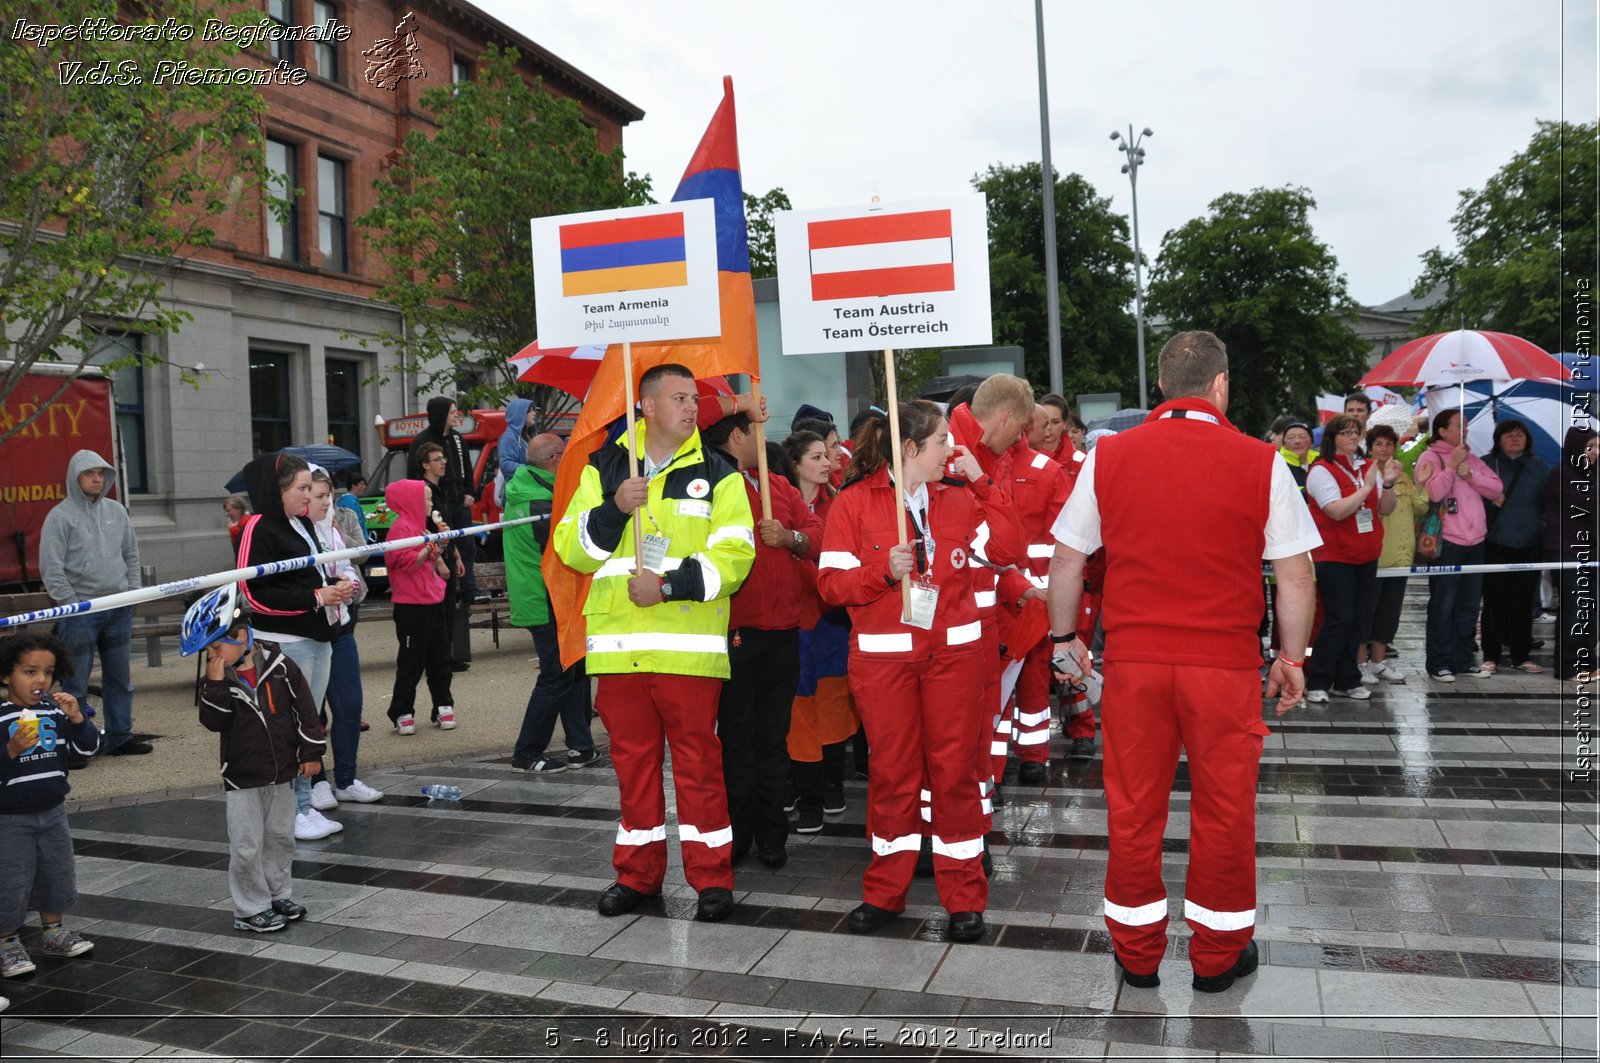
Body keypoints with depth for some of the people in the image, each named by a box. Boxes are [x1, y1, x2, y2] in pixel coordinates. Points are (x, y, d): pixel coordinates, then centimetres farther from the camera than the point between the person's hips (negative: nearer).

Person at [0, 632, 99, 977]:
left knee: (57, 875, 17)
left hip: (53, 812, 5)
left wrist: (77, 718, -17)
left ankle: (53, 932, 35)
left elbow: (89, 748, -2)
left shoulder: (57, 712, -3)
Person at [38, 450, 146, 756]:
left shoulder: (116, 511, 11)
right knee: (76, 684, -1)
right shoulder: (60, 516, -5)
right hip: (80, 612, -5)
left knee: (121, 677, 11)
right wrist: (72, 605, -12)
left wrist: (132, 593, 7)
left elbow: (131, 555, 17)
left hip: (119, 608, 5)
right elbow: (51, 569, -9)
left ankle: (119, 737, 20)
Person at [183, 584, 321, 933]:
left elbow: (304, 708, -3)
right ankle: (251, 908, 15)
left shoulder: (279, 665, -8)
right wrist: (216, 684, -26)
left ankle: (278, 895, 31)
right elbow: (214, 721, -16)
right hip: (242, 777, -1)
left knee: (280, 838, 14)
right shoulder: (215, 677, -5)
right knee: (246, 847, 1)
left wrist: (311, 752, -3)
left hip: (281, 772, 1)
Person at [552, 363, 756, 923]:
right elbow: (571, 549, 6)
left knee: (697, 760, 2)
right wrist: (613, 509, -11)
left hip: (691, 643, -2)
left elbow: (734, 556, -6)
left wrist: (669, 585, -16)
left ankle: (712, 877, 15)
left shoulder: (717, 474, 5)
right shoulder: (604, 468, 11)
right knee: (632, 759, 12)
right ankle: (637, 873, 26)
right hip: (618, 642, 2)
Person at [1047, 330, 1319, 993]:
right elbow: (1295, 575, -1)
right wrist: (1292, 658, 11)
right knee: (1223, 810, 13)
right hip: (1227, 665, -1)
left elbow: (1067, 560, 4)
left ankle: (1136, 952, 26)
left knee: (1133, 809, 12)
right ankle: (1218, 955, 27)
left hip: (1132, 661, 2)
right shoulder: (1259, 462, -4)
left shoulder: (1108, 456, 0)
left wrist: (1064, 638, 17)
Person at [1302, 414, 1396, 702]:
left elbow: (1386, 509, 9)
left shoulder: (1368, 467, 10)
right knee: (1339, 620, -9)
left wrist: (1387, 484, -8)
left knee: (1360, 620, 8)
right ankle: (1317, 682, 1)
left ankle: (1347, 680, 19)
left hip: (1366, 557, 7)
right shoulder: (1321, 470, -10)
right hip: (1334, 557, -7)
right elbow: (1337, 511, -20)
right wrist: (1366, 486, -18)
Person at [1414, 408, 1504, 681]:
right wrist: (1452, 465, -14)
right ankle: (1438, 663, 4)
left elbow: (1497, 489, 6)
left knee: (1468, 606, 12)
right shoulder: (1430, 458, -4)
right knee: (1442, 606, -2)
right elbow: (1433, 492, -19)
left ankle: (1463, 659, 22)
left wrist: (1470, 475, -7)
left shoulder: (1472, 459, 15)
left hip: (1475, 542, 7)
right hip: (1447, 543, -7)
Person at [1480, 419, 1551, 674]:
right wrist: (1490, 500, -15)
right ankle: (1491, 655, 7)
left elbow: (1548, 502, 12)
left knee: (1524, 602, 7)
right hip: (1495, 545, -3)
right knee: (1495, 601, 0)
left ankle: (1521, 655, 17)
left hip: (1529, 546, 3)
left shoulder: (1539, 467, 10)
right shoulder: (1486, 463, 1)